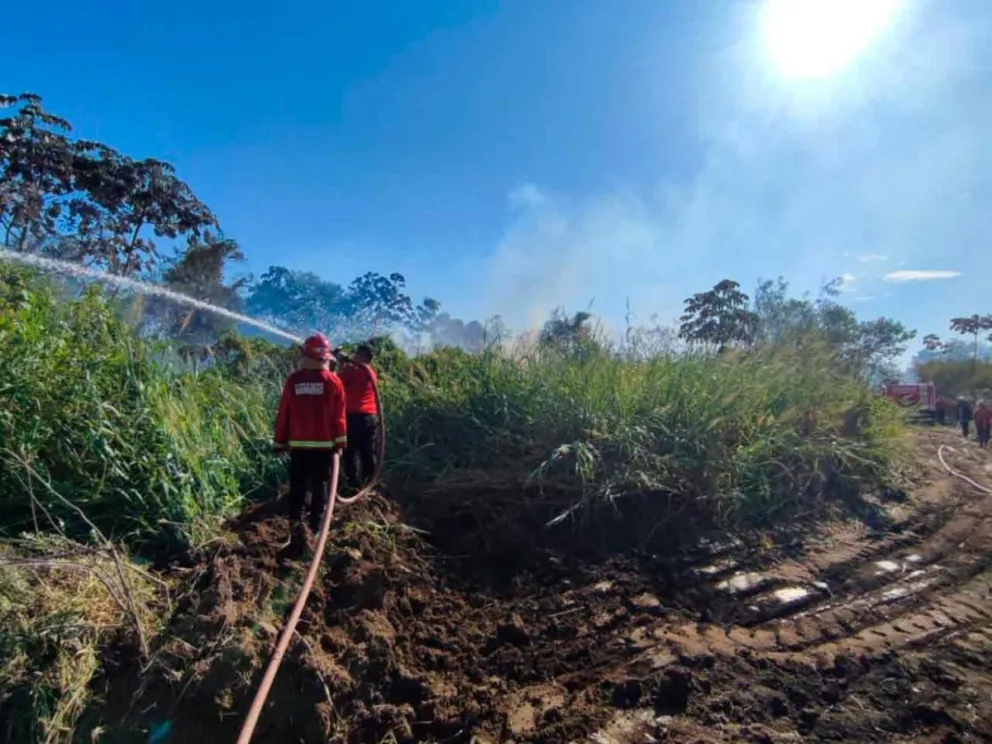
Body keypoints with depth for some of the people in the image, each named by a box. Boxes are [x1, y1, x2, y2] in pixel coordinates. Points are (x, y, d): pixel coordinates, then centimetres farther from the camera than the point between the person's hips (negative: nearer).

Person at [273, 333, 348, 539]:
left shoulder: (293, 379, -2)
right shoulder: (333, 381, -5)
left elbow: (283, 414, 1)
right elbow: (338, 416, -6)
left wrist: (280, 442, 8)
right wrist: (340, 442, 2)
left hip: (298, 444, 1)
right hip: (324, 444, -1)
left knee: (297, 487, 10)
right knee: (320, 486, 8)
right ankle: (316, 527, 11)